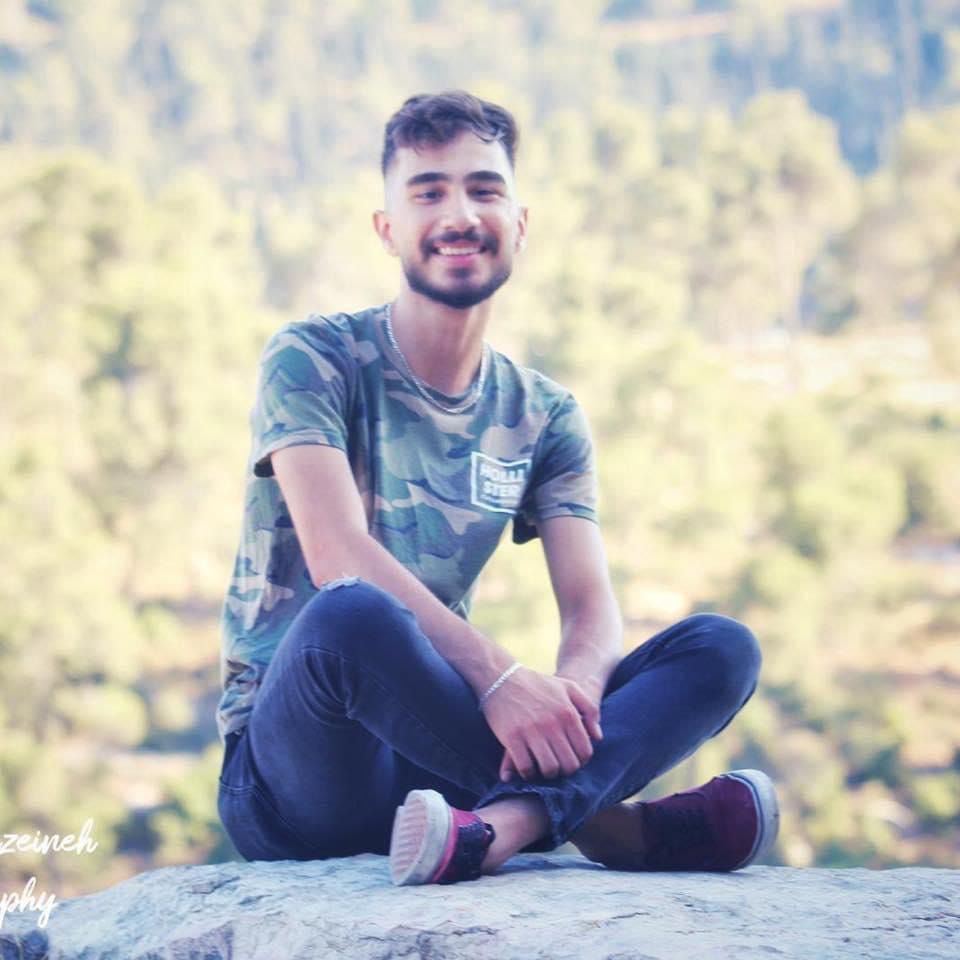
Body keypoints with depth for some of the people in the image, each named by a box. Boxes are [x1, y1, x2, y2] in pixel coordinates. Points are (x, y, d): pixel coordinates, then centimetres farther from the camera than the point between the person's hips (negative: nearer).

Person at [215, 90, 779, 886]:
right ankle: (618, 826, -25)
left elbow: (591, 605, -1)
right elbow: (338, 556, -19)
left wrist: (576, 683, -26)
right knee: (349, 615, -40)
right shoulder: (313, 361, -3)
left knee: (723, 648, -12)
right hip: (297, 774, -5)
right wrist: (497, 675, -32)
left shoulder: (545, 418, 11)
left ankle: (500, 823, -42)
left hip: (430, 753, 5)